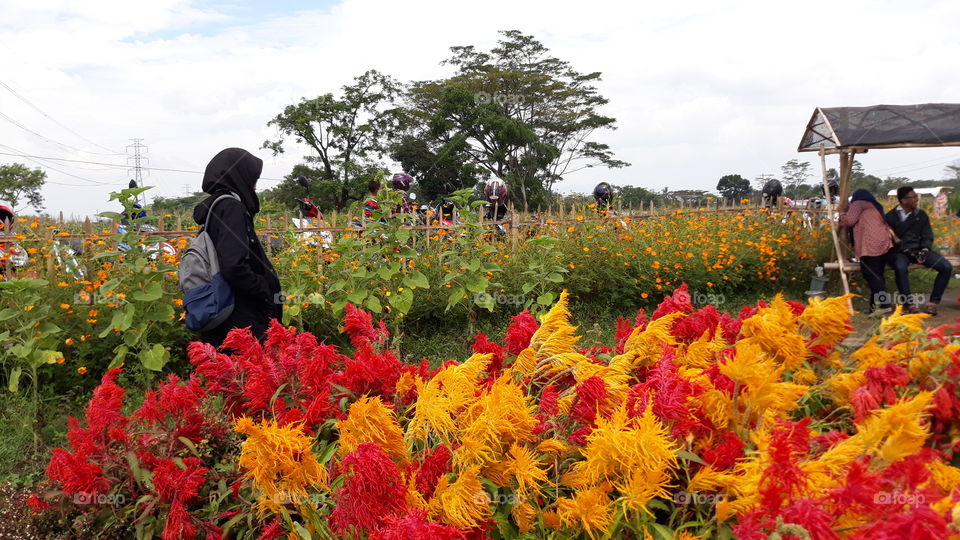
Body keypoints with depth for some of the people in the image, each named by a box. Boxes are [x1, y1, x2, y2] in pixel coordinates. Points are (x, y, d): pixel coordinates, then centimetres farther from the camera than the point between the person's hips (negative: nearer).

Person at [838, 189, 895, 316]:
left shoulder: (858, 203, 8)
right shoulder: (875, 206, 31)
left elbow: (849, 220, -4)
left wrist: (842, 211, 15)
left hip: (871, 245, -9)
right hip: (885, 243, 9)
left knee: (872, 276, -12)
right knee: (877, 276, 8)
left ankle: (884, 305, -20)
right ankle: (875, 306, 7)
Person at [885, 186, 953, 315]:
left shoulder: (921, 215, 13)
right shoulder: (890, 217, 0)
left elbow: (927, 236, 12)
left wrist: (925, 249, -10)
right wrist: (905, 250, -17)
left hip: (919, 250, 5)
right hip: (899, 252, -4)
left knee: (947, 267, -17)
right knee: (900, 268, -40)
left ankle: (932, 302, -9)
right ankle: (909, 304, -29)